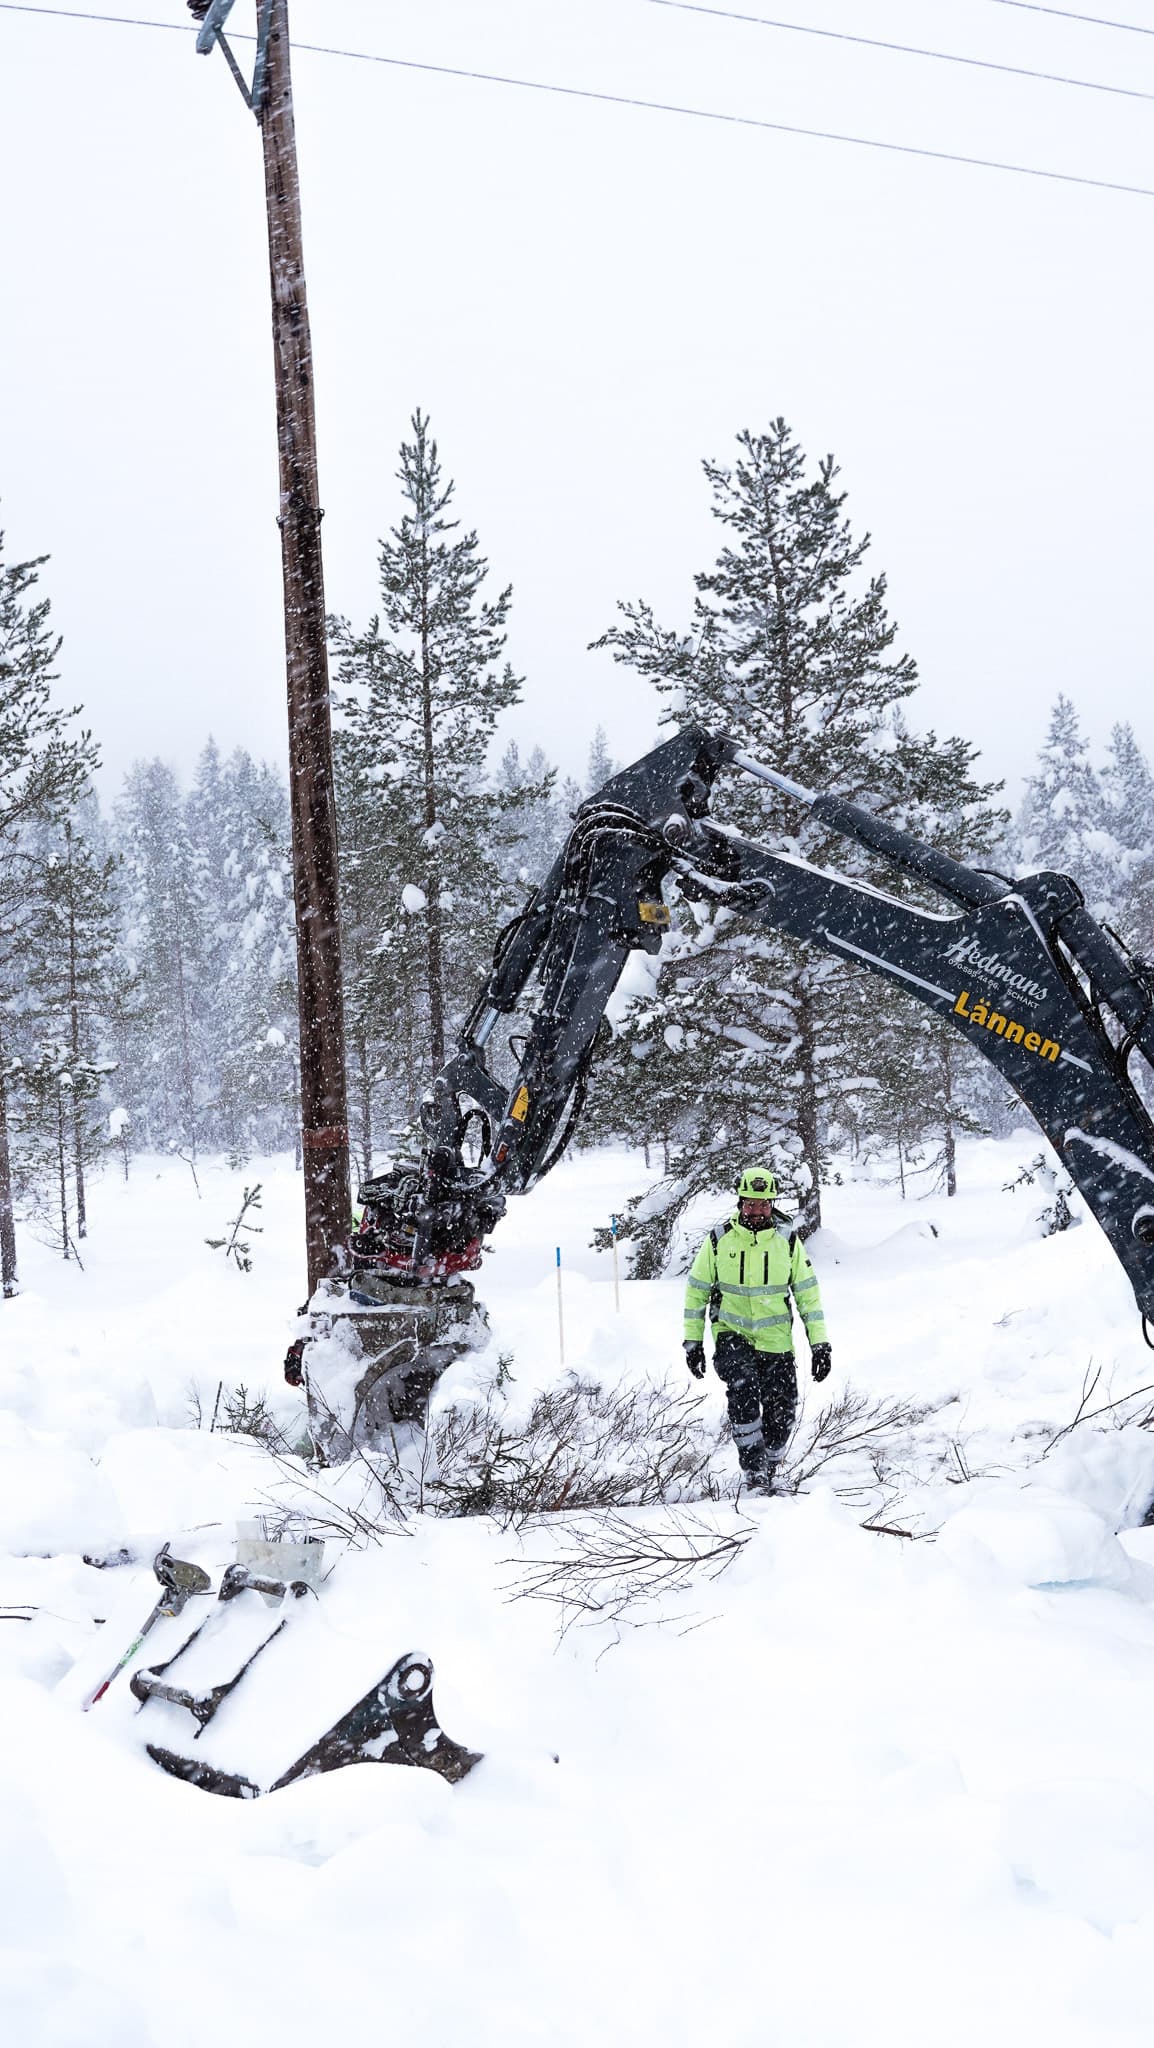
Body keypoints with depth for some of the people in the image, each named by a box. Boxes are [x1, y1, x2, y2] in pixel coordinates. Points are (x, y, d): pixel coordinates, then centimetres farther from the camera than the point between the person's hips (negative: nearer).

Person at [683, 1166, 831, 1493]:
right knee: (743, 1388, -28)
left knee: (781, 1414, 0)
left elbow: (808, 1294, 6)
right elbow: (696, 1291, 8)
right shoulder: (718, 1242, -2)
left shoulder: (788, 1242, 1)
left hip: (776, 1341, 2)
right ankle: (754, 1473, -24)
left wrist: (820, 1344, -1)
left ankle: (768, 1472, 25)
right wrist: (692, 1340, 4)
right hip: (732, 1335, -2)